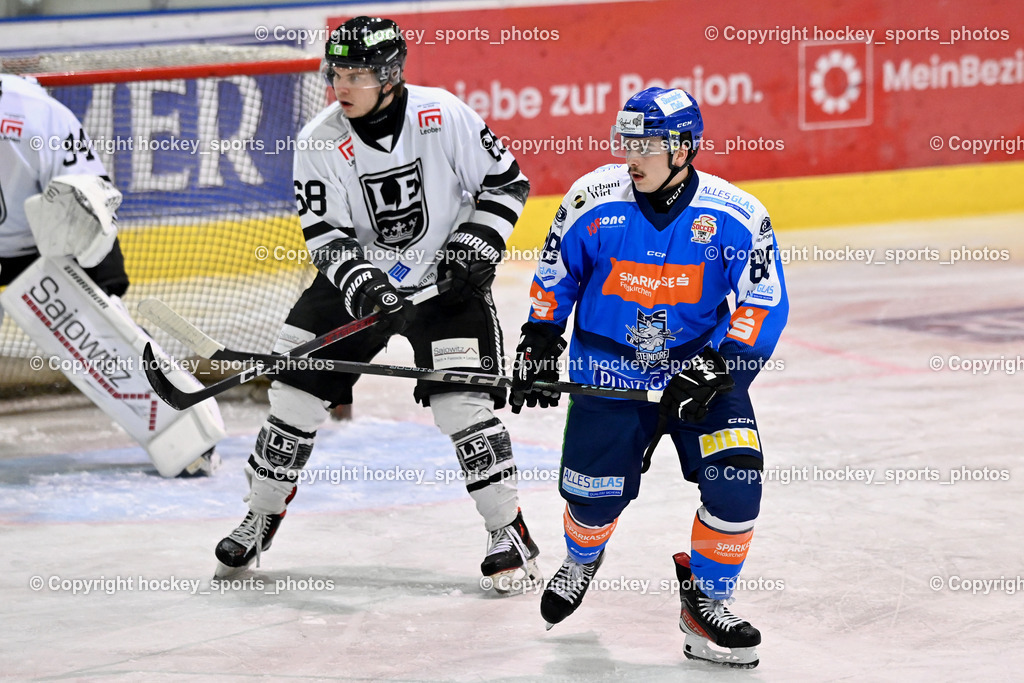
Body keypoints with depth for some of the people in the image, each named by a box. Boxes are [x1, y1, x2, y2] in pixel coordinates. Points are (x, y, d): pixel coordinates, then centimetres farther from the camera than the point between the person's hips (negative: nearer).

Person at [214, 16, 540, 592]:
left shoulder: (444, 117, -16)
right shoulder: (321, 143, -12)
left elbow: (507, 182, -5)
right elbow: (326, 235, -12)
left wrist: (477, 242, -16)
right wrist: (361, 282, -29)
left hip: (445, 279, -2)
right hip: (358, 280, 2)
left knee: (463, 403, -16)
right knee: (298, 391, 0)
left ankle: (509, 531, 0)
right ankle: (262, 517, 21)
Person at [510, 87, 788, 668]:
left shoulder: (736, 217, -14)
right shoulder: (594, 200, -10)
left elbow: (766, 307, -11)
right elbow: (555, 277, 6)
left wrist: (714, 370, -21)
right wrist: (539, 345, 3)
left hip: (703, 367, 0)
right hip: (609, 372, 1)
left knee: (736, 480, -18)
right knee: (595, 491, -6)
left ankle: (707, 602, 3)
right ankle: (582, 560, 32)